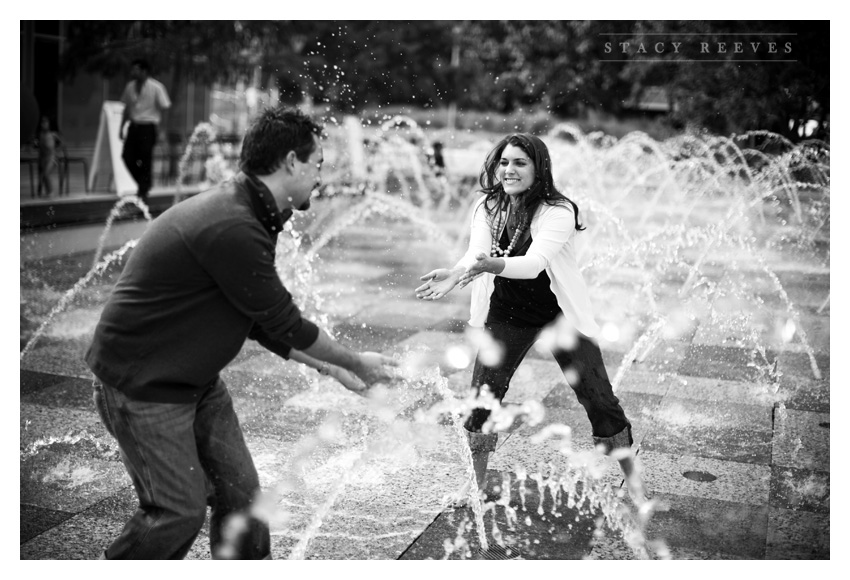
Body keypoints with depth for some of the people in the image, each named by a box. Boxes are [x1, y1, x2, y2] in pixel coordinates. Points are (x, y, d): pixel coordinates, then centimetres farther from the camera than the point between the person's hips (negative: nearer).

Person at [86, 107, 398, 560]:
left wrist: (330, 368, 10)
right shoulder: (231, 229, -29)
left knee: (240, 491, 10)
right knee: (180, 512, -1)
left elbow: (265, 322, 12)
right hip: (143, 386, -9)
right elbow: (287, 325, -21)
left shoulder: (245, 215, 5)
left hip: (198, 382, 9)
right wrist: (357, 363, -6)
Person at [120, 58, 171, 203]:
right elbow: (127, 108, 16)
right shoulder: (130, 87, 7)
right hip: (133, 126, 5)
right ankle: (144, 184, 22)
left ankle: (143, 193, 12)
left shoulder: (156, 87, -8)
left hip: (148, 127, -5)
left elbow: (165, 108, -5)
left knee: (145, 160, -1)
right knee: (128, 158, 0)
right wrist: (122, 126, 13)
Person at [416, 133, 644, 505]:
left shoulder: (558, 211, -21)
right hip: (506, 315, 4)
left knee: (599, 400, -1)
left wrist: (493, 264, -54)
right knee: (480, 398, -1)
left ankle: (633, 482, 19)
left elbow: (535, 262, -35)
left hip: (560, 314, -3)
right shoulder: (487, 207, -5)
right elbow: (475, 254, -17)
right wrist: (455, 274, -40)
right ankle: (476, 484, 19)